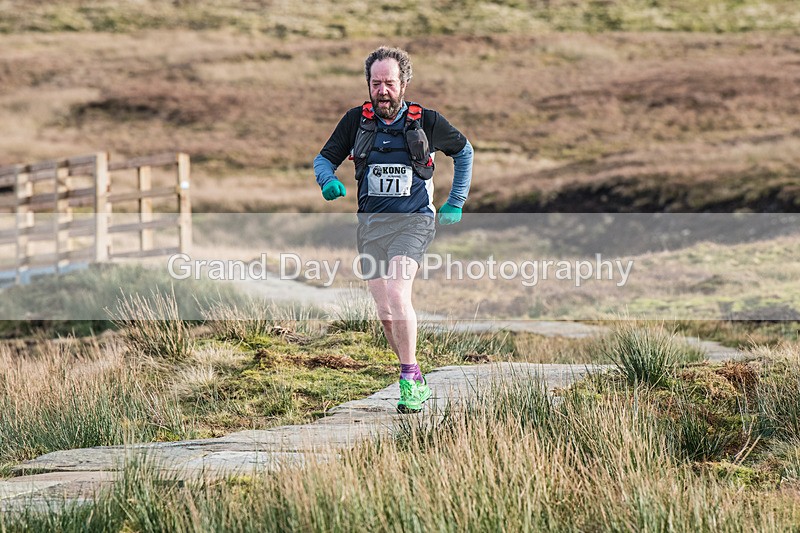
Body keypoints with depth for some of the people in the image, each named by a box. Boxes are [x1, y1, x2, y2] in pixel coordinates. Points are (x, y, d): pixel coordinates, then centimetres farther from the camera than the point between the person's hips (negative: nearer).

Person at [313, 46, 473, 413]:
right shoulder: (356, 121, 1)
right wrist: (328, 180, -13)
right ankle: (417, 384, 19)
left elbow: (463, 152, 14)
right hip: (371, 224, 3)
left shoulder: (425, 121, -3)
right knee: (386, 313, 3)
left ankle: (410, 379, -17)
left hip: (413, 221, -3)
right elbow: (324, 158, 10)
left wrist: (455, 204, 11)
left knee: (397, 294, -25)